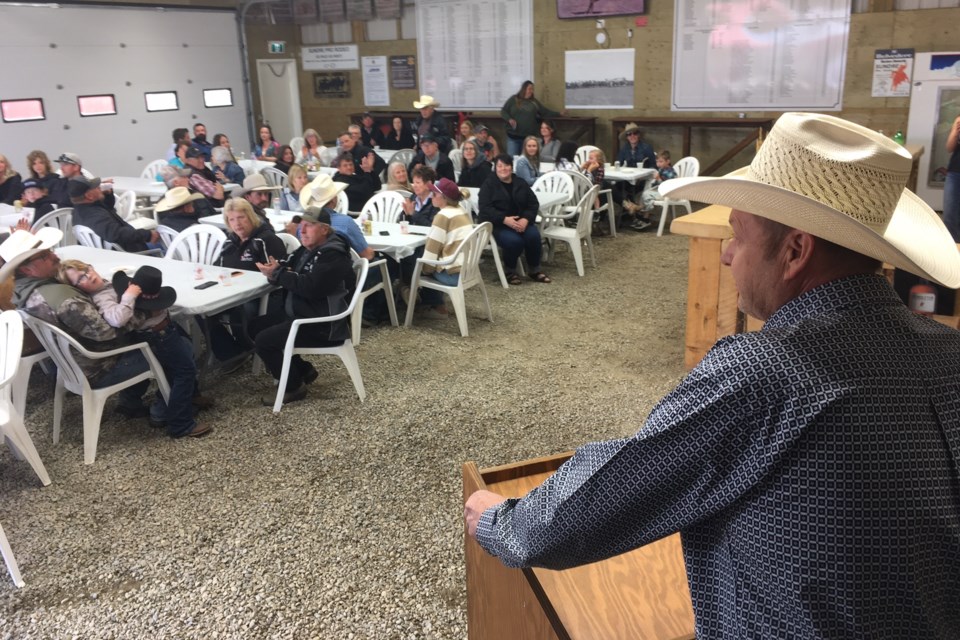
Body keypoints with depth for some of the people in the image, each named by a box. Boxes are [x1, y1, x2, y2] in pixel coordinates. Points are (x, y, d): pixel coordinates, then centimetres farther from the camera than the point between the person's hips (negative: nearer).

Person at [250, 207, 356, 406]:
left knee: (264, 341, -17)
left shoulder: (333, 256, -19)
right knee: (256, 326, 12)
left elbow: (310, 287, -30)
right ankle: (303, 369, 17)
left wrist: (276, 274, -21)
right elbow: (291, 274, 12)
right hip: (301, 313, 11)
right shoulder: (308, 249, 12)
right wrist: (276, 269, -13)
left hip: (323, 324, -11)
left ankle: (293, 387, 4)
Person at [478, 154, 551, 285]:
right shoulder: (489, 184, -1)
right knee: (514, 240, -32)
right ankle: (510, 271, -6)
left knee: (534, 236, -25)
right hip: (498, 224, -4)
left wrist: (526, 219, -15)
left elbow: (534, 204, 6)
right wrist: (505, 219, -25)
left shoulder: (521, 184, 11)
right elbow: (485, 209, -12)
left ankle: (535, 270, -4)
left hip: (521, 221, 4)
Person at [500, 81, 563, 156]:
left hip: (529, 137, 3)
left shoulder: (534, 102, 11)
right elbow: (503, 112, 2)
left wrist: (559, 113, 9)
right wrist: (509, 119, -15)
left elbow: (545, 112, 14)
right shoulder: (513, 99, 2)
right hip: (513, 136, -3)